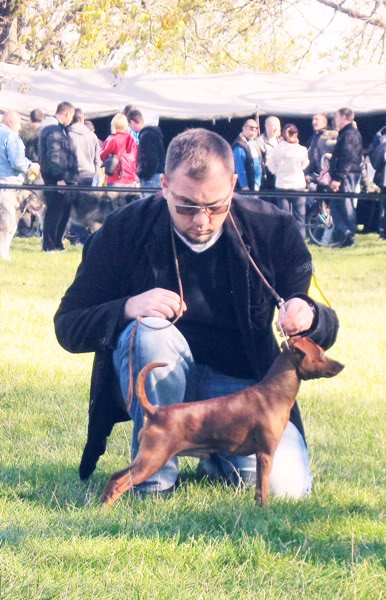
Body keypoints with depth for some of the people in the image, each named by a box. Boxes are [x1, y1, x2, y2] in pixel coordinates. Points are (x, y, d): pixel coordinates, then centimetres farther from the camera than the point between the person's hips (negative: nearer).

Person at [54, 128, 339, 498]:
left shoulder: (273, 229, -10)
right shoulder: (125, 230, -13)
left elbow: (325, 329, -4)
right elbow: (68, 327, -10)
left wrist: (308, 317, -30)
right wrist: (128, 309, -31)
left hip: (239, 384, 1)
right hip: (154, 383, -1)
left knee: (286, 486, -24)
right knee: (151, 331, -35)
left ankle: (219, 456, 12)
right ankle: (154, 476, -18)